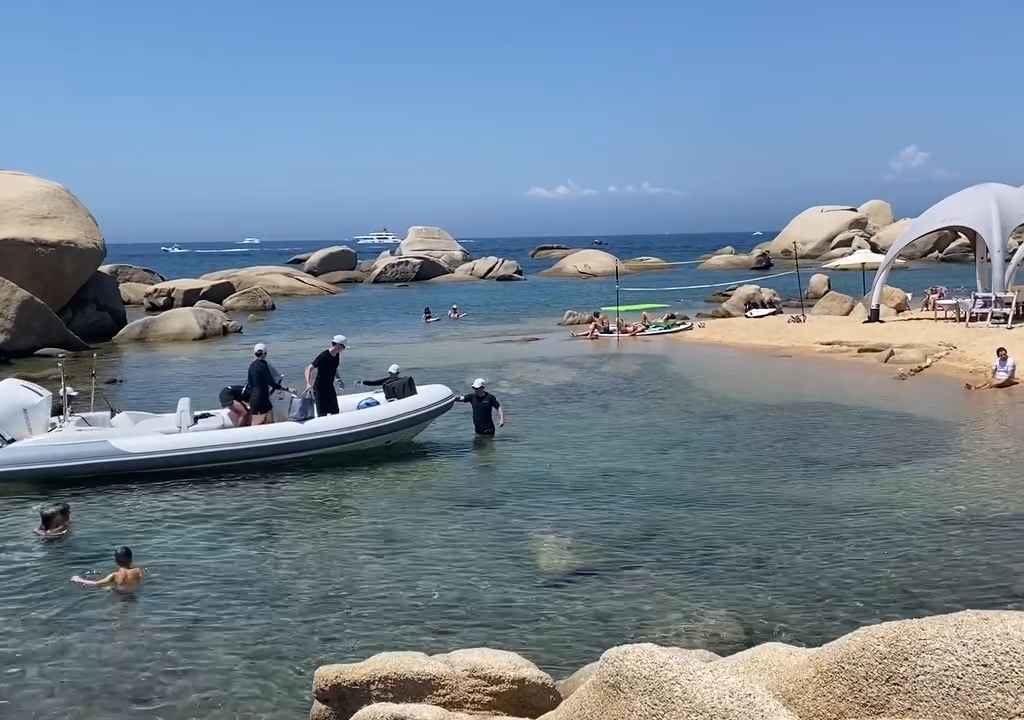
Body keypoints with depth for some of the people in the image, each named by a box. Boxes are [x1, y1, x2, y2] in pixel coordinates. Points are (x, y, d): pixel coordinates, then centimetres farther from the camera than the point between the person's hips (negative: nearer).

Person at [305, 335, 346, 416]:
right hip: (320, 388, -8)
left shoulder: (337, 355, 3)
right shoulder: (323, 356, -22)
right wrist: (308, 384, -38)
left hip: (330, 388, 8)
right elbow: (309, 368, -27)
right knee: (322, 414, -5)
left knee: (335, 412, 12)